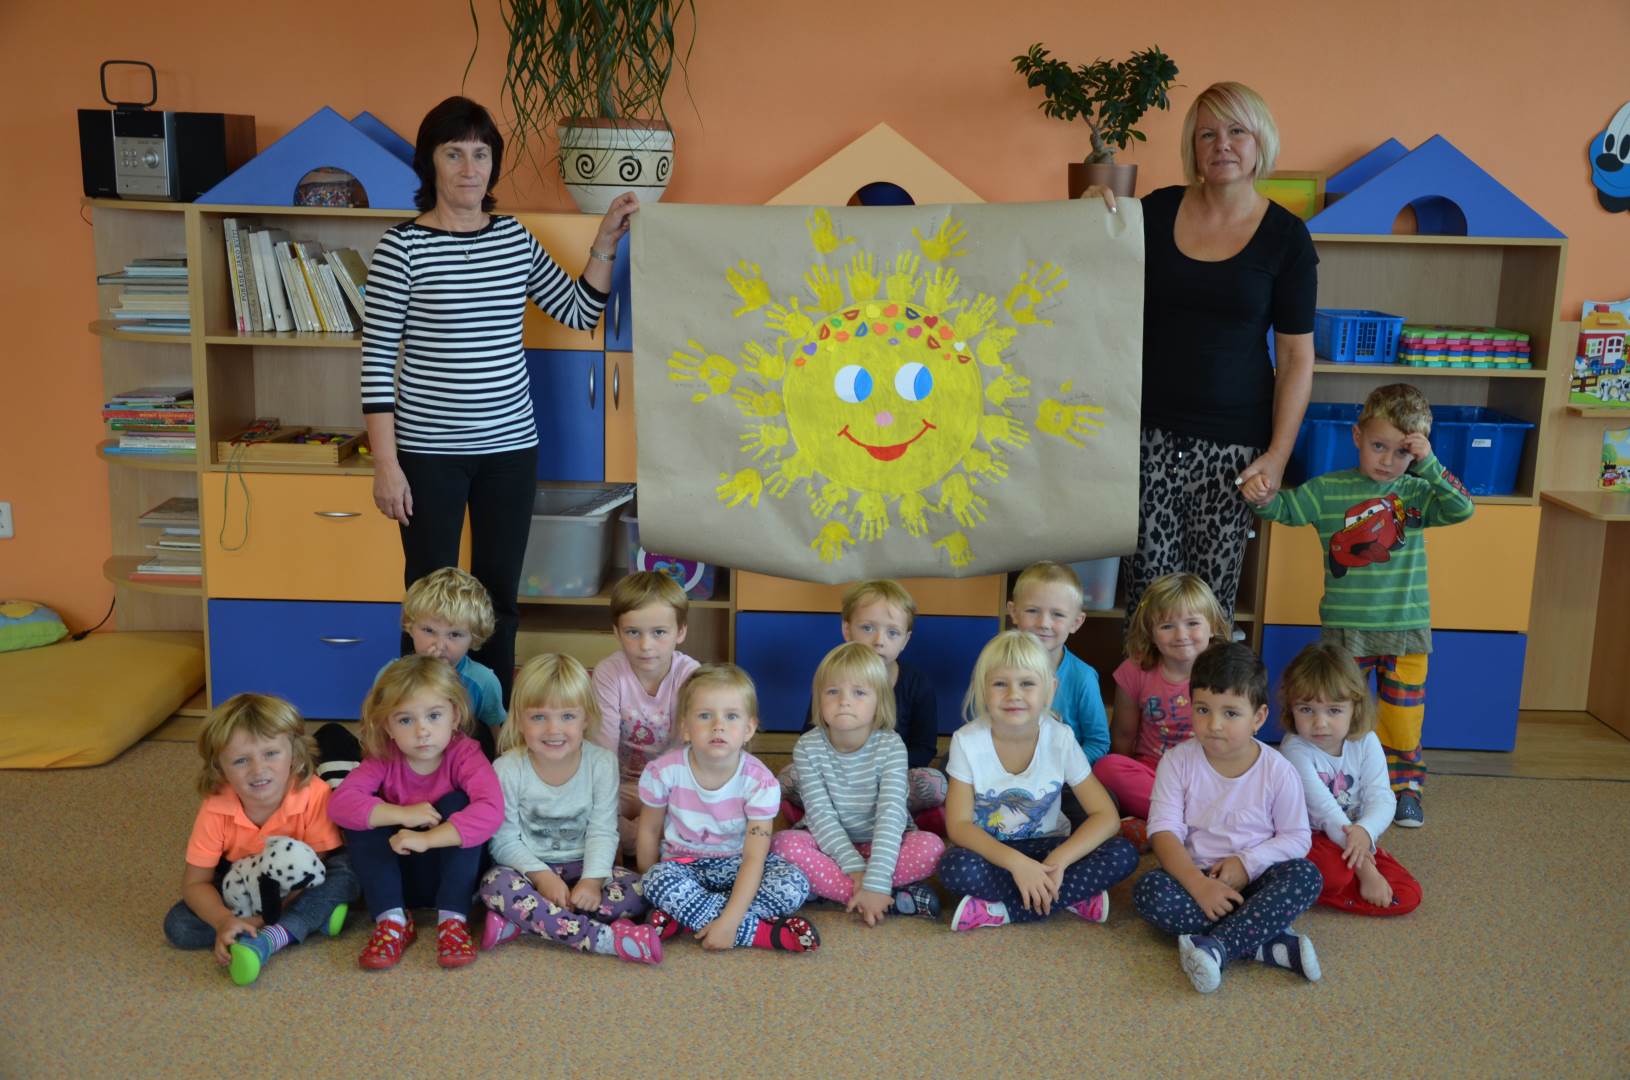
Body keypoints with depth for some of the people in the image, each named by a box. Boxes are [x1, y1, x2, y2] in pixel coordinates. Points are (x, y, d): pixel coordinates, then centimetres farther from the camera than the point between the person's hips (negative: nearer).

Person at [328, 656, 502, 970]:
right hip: (397, 871, 2)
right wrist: (403, 814, -34)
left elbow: (491, 810, -38)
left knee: (457, 803, -27)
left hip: (451, 871, -2)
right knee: (361, 817, -20)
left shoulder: (465, 754, -20)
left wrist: (426, 838, -42)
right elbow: (340, 802, -25)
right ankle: (392, 920, -21)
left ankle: (453, 919, -25)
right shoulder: (383, 757, -11)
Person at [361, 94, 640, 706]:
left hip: (510, 447, 4)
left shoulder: (515, 237, 6)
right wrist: (386, 463, -11)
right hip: (429, 452, -4)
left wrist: (606, 242, 1)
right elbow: (377, 358, -8)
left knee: (500, 598, 13)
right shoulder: (402, 247, -8)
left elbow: (580, 313, 12)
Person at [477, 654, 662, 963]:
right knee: (497, 886, -34)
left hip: (581, 867, 1)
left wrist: (593, 879, -24)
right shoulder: (507, 770, -11)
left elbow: (602, 832, -8)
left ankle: (521, 921, -26)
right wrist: (542, 877, -24)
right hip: (530, 868, -1)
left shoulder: (602, 763, -8)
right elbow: (505, 841, -10)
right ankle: (604, 938, -35)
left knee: (636, 891, -24)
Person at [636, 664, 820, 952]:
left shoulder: (760, 782, -20)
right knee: (660, 880, -35)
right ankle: (757, 931, -26)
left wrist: (728, 921, -34)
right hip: (683, 863, 0)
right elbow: (650, 830, 0)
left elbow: (754, 858, -24)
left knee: (795, 886, -27)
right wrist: (651, 883, 2)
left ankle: (683, 914, -24)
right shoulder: (664, 772, -17)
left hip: (736, 865, 0)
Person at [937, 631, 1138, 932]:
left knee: (1123, 855, -24)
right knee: (954, 867, -35)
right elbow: (959, 825, -17)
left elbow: (1106, 816, -12)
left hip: (1047, 849, 2)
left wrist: (1059, 860, -27)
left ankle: (1000, 910, -22)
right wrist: (1015, 862, -31)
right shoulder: (967, 741, -15)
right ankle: (1073, 896, -22)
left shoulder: (1060, 739, -12)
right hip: (991, 851, -2)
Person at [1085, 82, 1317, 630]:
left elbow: (1296, 356, 0)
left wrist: (1278, 455, -7)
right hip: (1150, 430, 2)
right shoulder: (1157, 211, 4)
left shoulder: (1286, 236, 0)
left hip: (1233, 442, -1)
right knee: (1148, 584, 0)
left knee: (1212, 593, -1)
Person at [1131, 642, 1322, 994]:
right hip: (1195, 875, 0)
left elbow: (1296, 838, -1)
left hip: (1252, 881, 0)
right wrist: (1199, 885, -26)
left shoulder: (1277, 771, -5)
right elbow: (1164, 831, -12)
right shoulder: (1178, 761, -6)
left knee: (1305, 875, -27)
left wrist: (1248, 862, -18)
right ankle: (1268, 943, -32)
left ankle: (1216, 946, -37)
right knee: (1149, 890, -29)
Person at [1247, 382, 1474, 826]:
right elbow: (1286, 509, -3)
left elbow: (1461, 509, -11)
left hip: (1407, 627, 1)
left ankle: (1405, 785, 27)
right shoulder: (1328, 490, -3)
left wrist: (1428, 464, -19)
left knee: (1403, 715, 9)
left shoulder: (1416, 493, 0)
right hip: (1347, 627, -1)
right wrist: (1264, 498, -25)